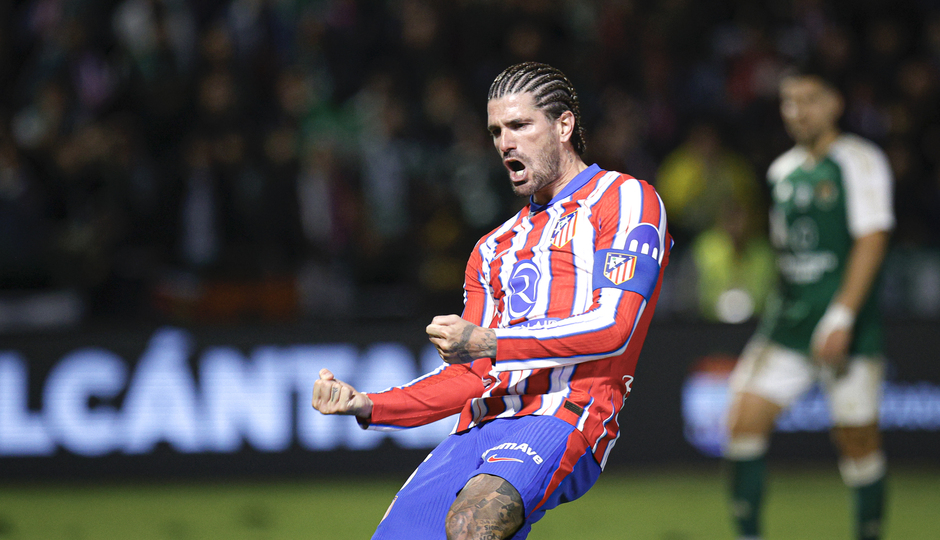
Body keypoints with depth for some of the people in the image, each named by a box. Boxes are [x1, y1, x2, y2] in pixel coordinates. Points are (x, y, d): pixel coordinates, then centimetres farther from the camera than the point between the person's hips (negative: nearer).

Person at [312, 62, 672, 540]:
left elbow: (614, 329, -7)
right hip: (481, 429, 7)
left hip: (563, 417, -7)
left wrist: (490, 344, -12)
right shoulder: (494, 248, 28)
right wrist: (367, 406, 8)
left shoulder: (625, 200, 7)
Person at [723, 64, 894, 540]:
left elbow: (871, 239, -13)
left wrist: (841, 318, -20)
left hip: (847, 326, -5)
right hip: (788, 320, 5)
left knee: (856, 441, -1)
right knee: (744, 421, -8)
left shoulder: (860, 159, -5)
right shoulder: (781, 170, 14)